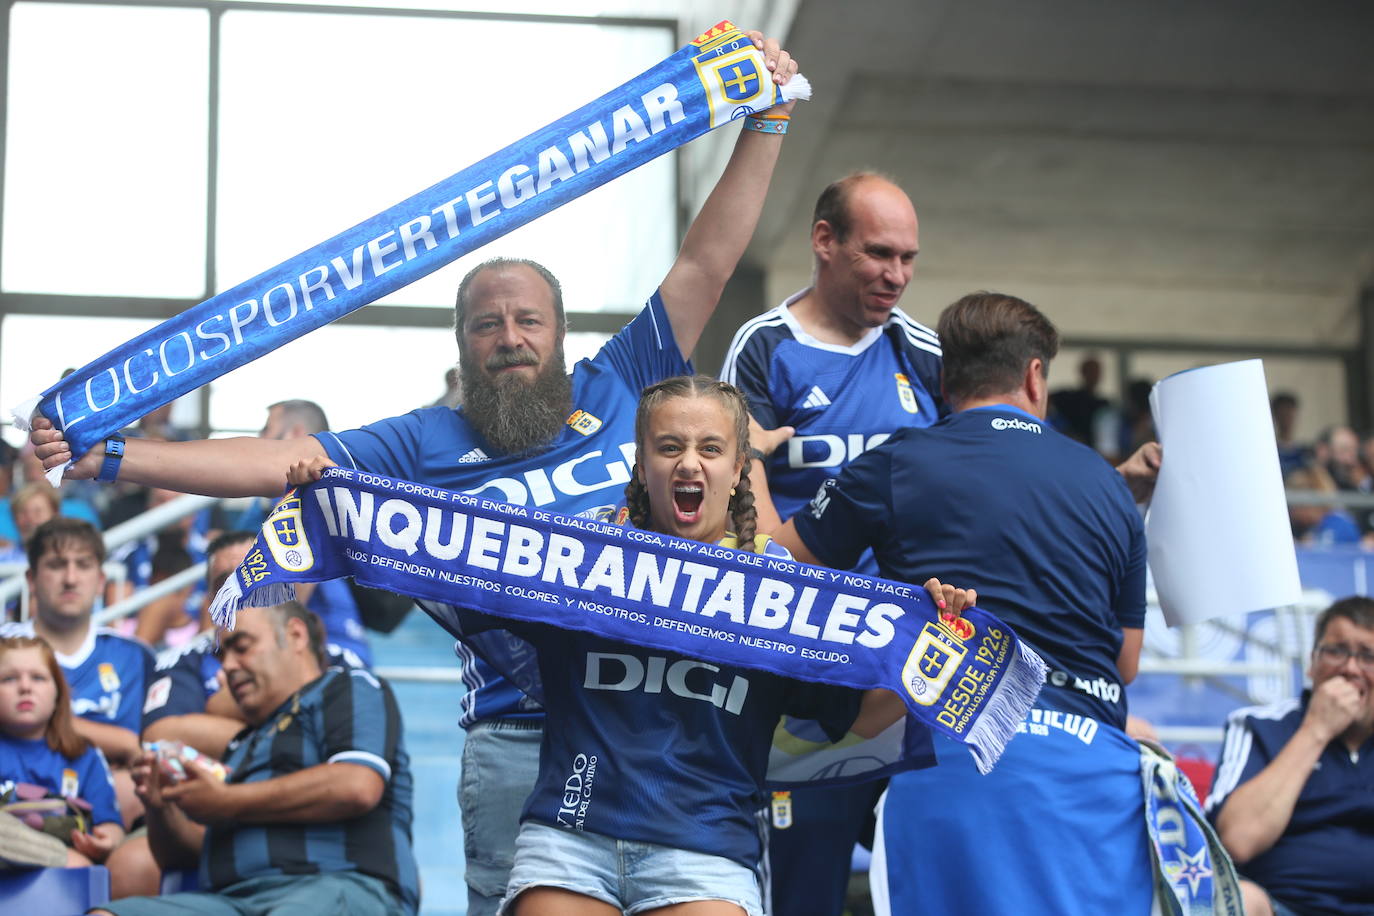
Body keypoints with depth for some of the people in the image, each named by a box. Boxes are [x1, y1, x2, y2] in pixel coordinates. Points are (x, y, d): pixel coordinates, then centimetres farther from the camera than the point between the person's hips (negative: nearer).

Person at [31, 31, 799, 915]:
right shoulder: (429, 443, 9)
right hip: (518, 739, -1)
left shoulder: (620, 391, 10)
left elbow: (706, 263, 9)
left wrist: (765, 122, 4)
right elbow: (279, 461, 2)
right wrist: (107, 456, -6)